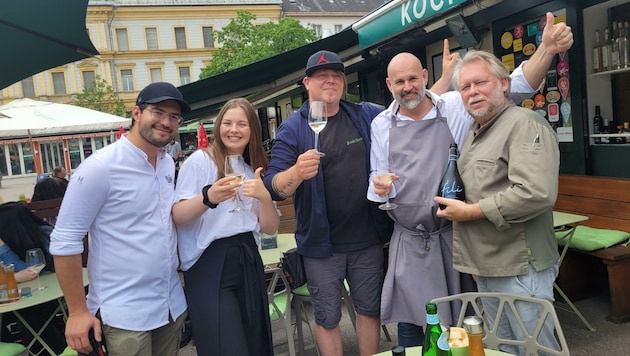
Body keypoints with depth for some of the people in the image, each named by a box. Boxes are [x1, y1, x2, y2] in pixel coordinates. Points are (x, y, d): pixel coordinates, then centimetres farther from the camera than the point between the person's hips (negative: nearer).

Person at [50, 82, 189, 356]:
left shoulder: (168, 163, 4)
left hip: (172, 304, 7)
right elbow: (64, 240, -14)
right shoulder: (100, 167, -16)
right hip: (125, 313, -6)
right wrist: (78, 311, -12)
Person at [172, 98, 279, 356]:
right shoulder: (200, 161, -4)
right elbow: (177, 216, -11)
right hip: (208, 265, -5)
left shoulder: (255, 171, 13)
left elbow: (270, 228, 7)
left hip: (248, 262, 6)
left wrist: (265, 197, -12)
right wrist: (208, 198, -29)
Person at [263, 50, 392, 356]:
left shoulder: (367, 116, 3)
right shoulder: (292, 128, -7)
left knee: (370, 309, 17)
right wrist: (297, 172, -37)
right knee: (327, 317, 11)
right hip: (321, 244, -3)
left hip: (367, 239, 3)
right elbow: (273, 187, -15)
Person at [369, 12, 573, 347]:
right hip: (409, 241, 1)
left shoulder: (456, 106, -4)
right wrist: (379, 188, -14)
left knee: (459, 321, 16)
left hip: (454, 234, 0)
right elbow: (377, 181, 9)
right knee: (410, 322, 9)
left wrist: (547, 49, -24)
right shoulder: (380, 125, 2)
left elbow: (514, 87, -8)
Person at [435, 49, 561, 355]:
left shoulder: (524, 124, -14)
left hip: (519, 268, -8)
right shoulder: (474, 133, 14)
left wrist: (471, 211, -18)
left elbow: (536, 193, -28)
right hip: (486, 267, 9)